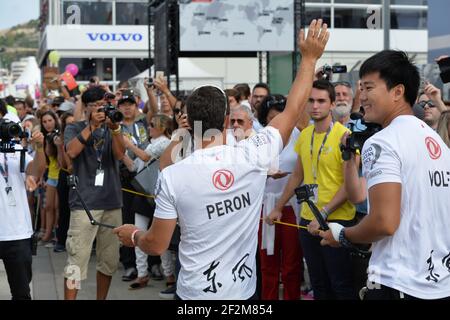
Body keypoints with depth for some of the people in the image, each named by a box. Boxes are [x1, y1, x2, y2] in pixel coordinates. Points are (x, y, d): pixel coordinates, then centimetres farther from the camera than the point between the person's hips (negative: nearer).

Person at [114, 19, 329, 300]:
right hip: (243, 289, 2)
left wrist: (134, 236, 15)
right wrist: (309, 58, 12)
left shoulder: (173, 176, -15)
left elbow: (157, 245, -8)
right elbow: (293, 110, 1)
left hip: (195, 292, -2)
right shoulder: (252, 157, -12)